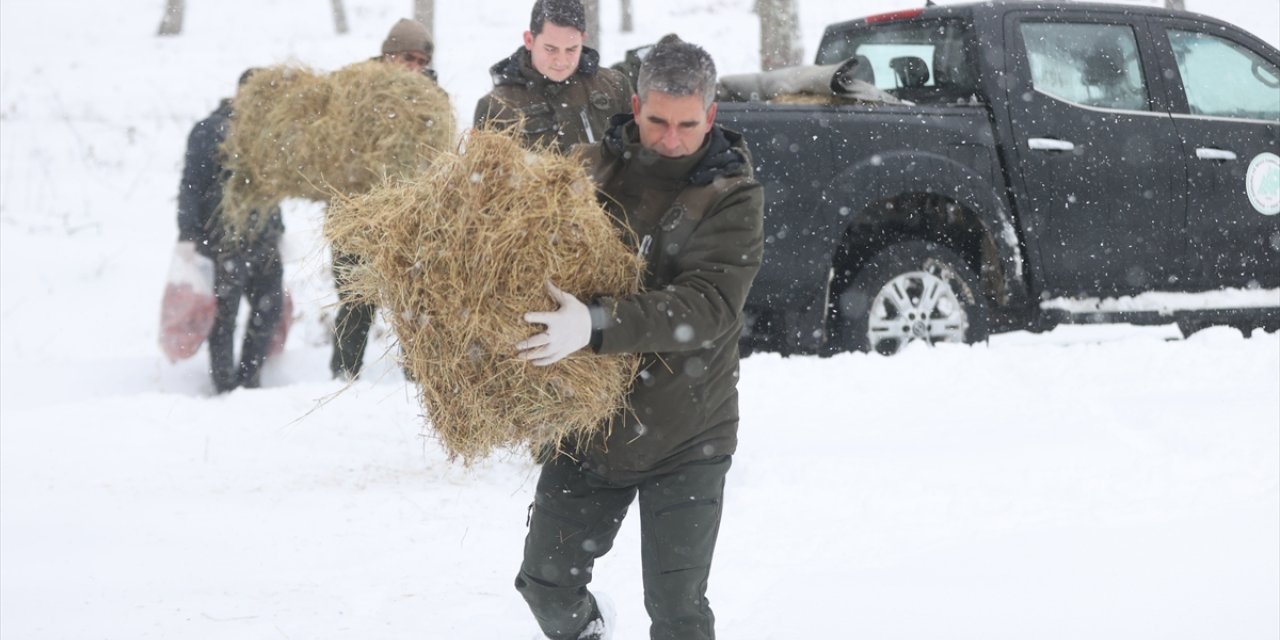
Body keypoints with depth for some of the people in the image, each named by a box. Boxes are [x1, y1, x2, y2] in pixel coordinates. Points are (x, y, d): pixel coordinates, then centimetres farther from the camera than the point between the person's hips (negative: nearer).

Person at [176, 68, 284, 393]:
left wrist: (278, 229, 27)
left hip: (264, 241, 7)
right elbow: (191, 186, -9)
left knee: (270, 306, 5)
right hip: (226, 241, -7)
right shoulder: (211, 130, -7)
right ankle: (225, 386, 6)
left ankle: (249, 380, 18)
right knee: (226, 312, -2)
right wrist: (188, 237, -13)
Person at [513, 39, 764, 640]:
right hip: (588, 426, 4)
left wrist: (598, 323, -39)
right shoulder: (593, 167, -1)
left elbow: (709, 305, -26)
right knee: (546, 580, 14)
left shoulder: (732, 195, -12)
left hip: (684, 438, -4)